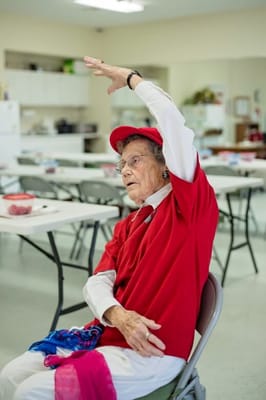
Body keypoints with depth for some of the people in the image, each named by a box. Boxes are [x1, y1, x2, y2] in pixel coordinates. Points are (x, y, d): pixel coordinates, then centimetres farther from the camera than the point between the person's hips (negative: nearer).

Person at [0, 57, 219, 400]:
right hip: (108, 334, 7)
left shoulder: (189, 204, -8)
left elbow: (173, 120, -19)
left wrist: (129, 76, -5)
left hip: (150, 354, -7)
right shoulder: (127, 226, 14)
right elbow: (98, 282, 3)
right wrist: (118, 315, -20)